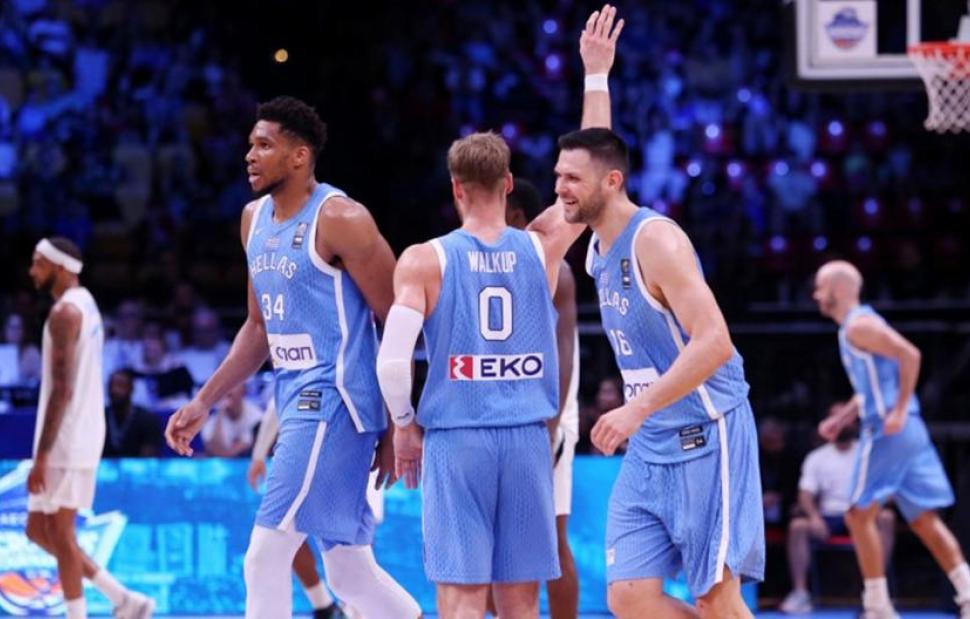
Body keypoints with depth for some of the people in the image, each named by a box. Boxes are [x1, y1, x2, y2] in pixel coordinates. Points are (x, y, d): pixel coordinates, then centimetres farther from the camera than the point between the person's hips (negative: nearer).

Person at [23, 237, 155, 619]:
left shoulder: (65, 312, -15)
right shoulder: (86, 306, 16)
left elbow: (61, 390, -21)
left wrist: (41, 456, -21)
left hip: (66, 443, -10)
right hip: (82, 437, 10)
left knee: (59, 534, -4)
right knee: (38, 530, 14)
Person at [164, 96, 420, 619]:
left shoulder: (341, 220, -13)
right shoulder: (254, 218, 13)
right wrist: (203, 403, 16)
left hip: (333, 400, -9)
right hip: (297, 402, 9)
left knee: (265, 556, -10)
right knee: (350, 572, 11)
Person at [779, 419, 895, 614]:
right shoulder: (817, 457, 11)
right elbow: (805, 495, 1)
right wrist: (814, 516, -21)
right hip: (828, 516, 1)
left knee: (886, 518, -32)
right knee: (797, 526, -28)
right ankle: (800, 593, -26)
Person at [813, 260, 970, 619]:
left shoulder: (858, 325, -10)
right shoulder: (857, 326, 20)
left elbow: (909, 355, -21)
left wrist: (899, 411, -22)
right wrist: (841, 418, 25)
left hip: (887, 431, -10)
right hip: (907, 432, 10)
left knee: (860, 515, -3)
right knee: (924, 520, 7)